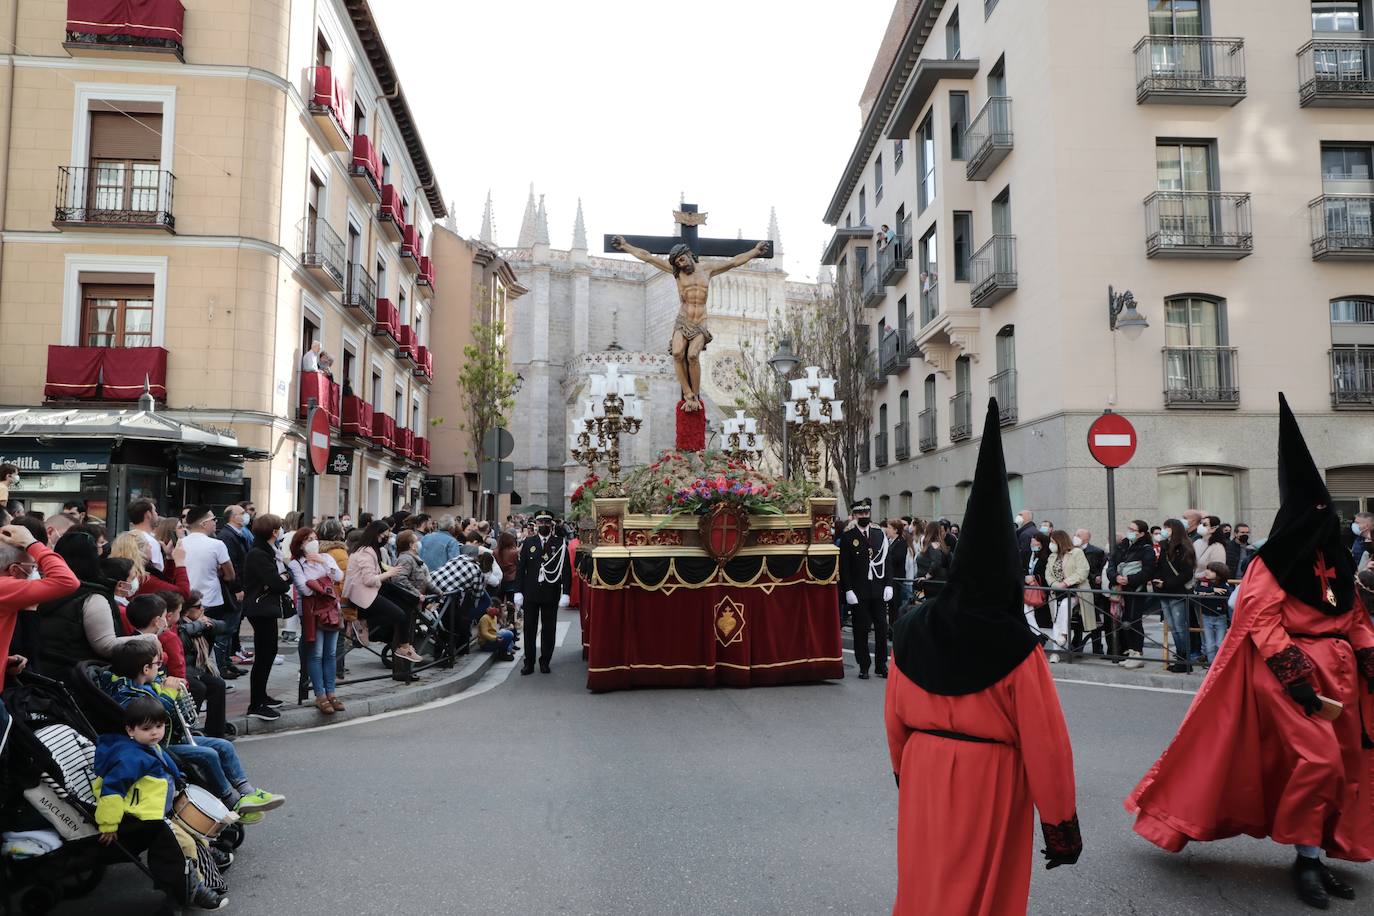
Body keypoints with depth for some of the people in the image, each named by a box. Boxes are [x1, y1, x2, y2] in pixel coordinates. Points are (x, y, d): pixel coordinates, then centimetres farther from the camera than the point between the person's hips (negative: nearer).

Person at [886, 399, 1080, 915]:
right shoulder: (1015, 647, -15)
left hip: (924, 772, 4)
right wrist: (1061, 822, -2)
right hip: (990, 779, -3)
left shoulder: (911, 632, -4)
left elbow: (894, 717, 6)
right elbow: (1044, 740, -12)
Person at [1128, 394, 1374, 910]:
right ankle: (1305, 858, 1)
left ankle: (1320, 854, 21)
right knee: (1319, 759, -15)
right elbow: (1263, 626, -14)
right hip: (1290, 672, -8)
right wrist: (1299, 683, -20)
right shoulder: (1272, 563, -8)